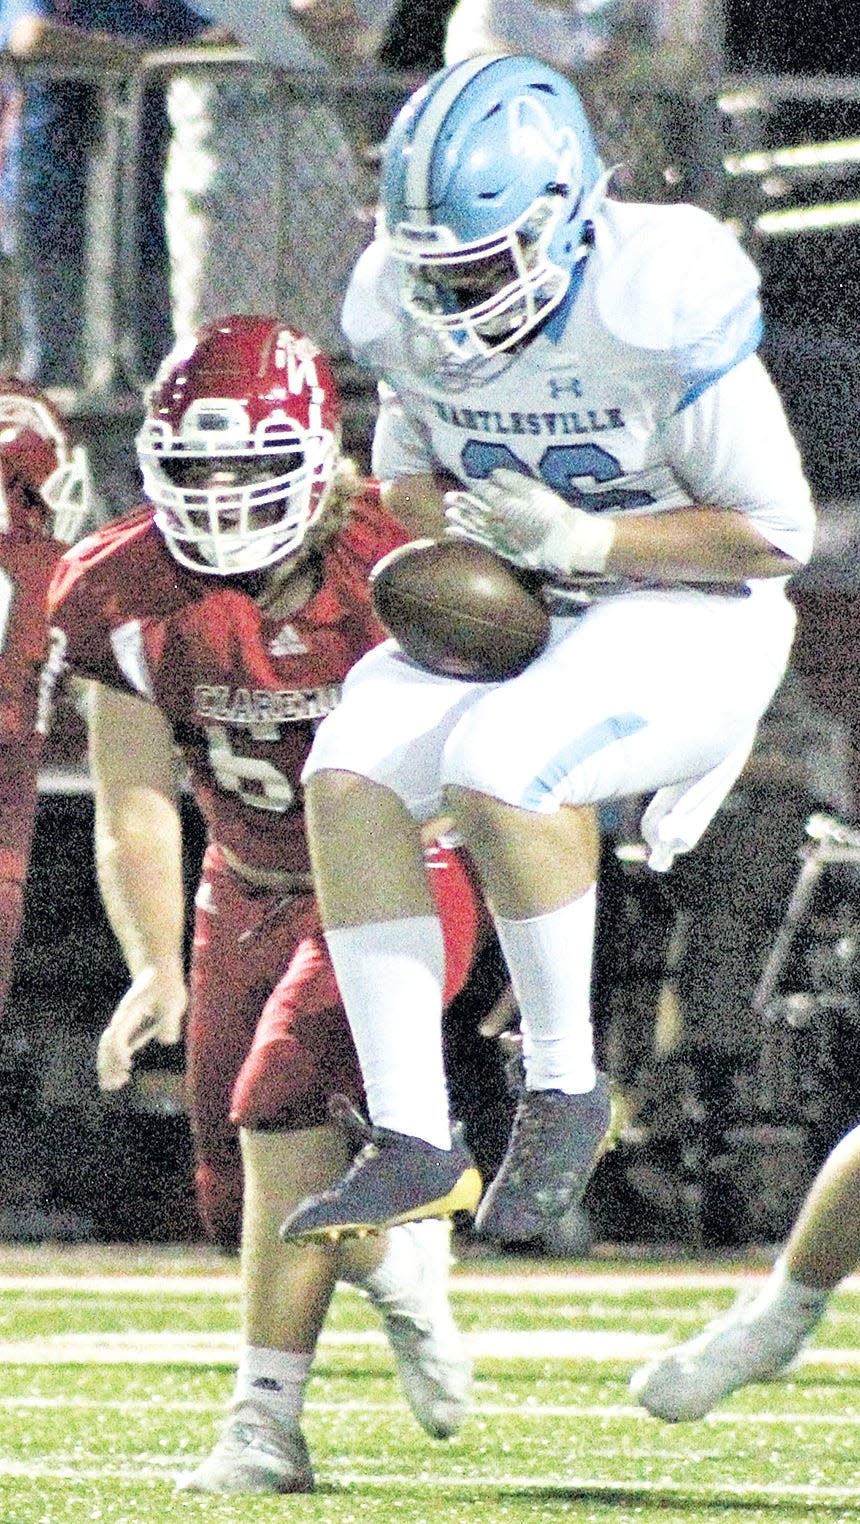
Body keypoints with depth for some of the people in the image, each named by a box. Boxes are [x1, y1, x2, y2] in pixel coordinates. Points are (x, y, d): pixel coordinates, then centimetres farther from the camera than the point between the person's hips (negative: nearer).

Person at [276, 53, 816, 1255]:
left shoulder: (655, 308, -23)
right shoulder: (406, 310, -4)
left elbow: (776, 532, -16)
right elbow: (409, 476, 15)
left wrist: (583, 538, -26)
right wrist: (458, 532, -9)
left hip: (688, 621, -7)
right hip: (515, 616, 7)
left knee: (496, 766, -32)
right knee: (349, 771, -18)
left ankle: (564, 1081, -9)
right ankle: (413, 1144, -16)